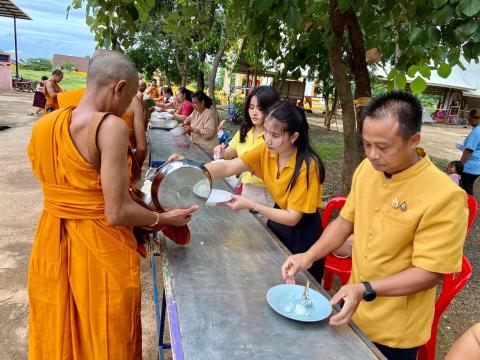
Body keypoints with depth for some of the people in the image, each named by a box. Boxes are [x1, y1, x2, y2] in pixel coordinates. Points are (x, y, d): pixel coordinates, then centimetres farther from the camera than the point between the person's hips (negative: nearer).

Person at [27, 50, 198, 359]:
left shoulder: (43, 126, 0)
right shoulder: (111, 127, -21)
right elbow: (117, 213, -23)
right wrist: (164, 218, -6)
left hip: (51, 249, 7)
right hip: (100, 252, -6)